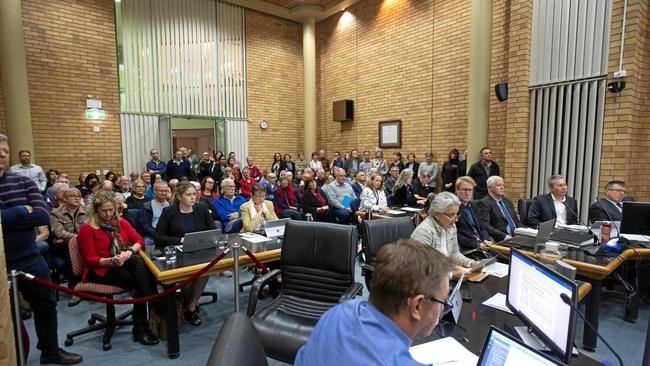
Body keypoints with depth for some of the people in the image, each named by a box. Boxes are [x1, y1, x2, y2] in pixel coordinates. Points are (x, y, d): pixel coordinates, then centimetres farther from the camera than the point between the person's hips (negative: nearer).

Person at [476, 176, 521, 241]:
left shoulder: (507, 201, 19)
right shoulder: (484, 203, -6)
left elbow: (516, 221, 21)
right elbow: (485, 226, -16)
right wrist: (505, 236, -22)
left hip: (517, 236, 8)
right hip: (501, 240, -8)